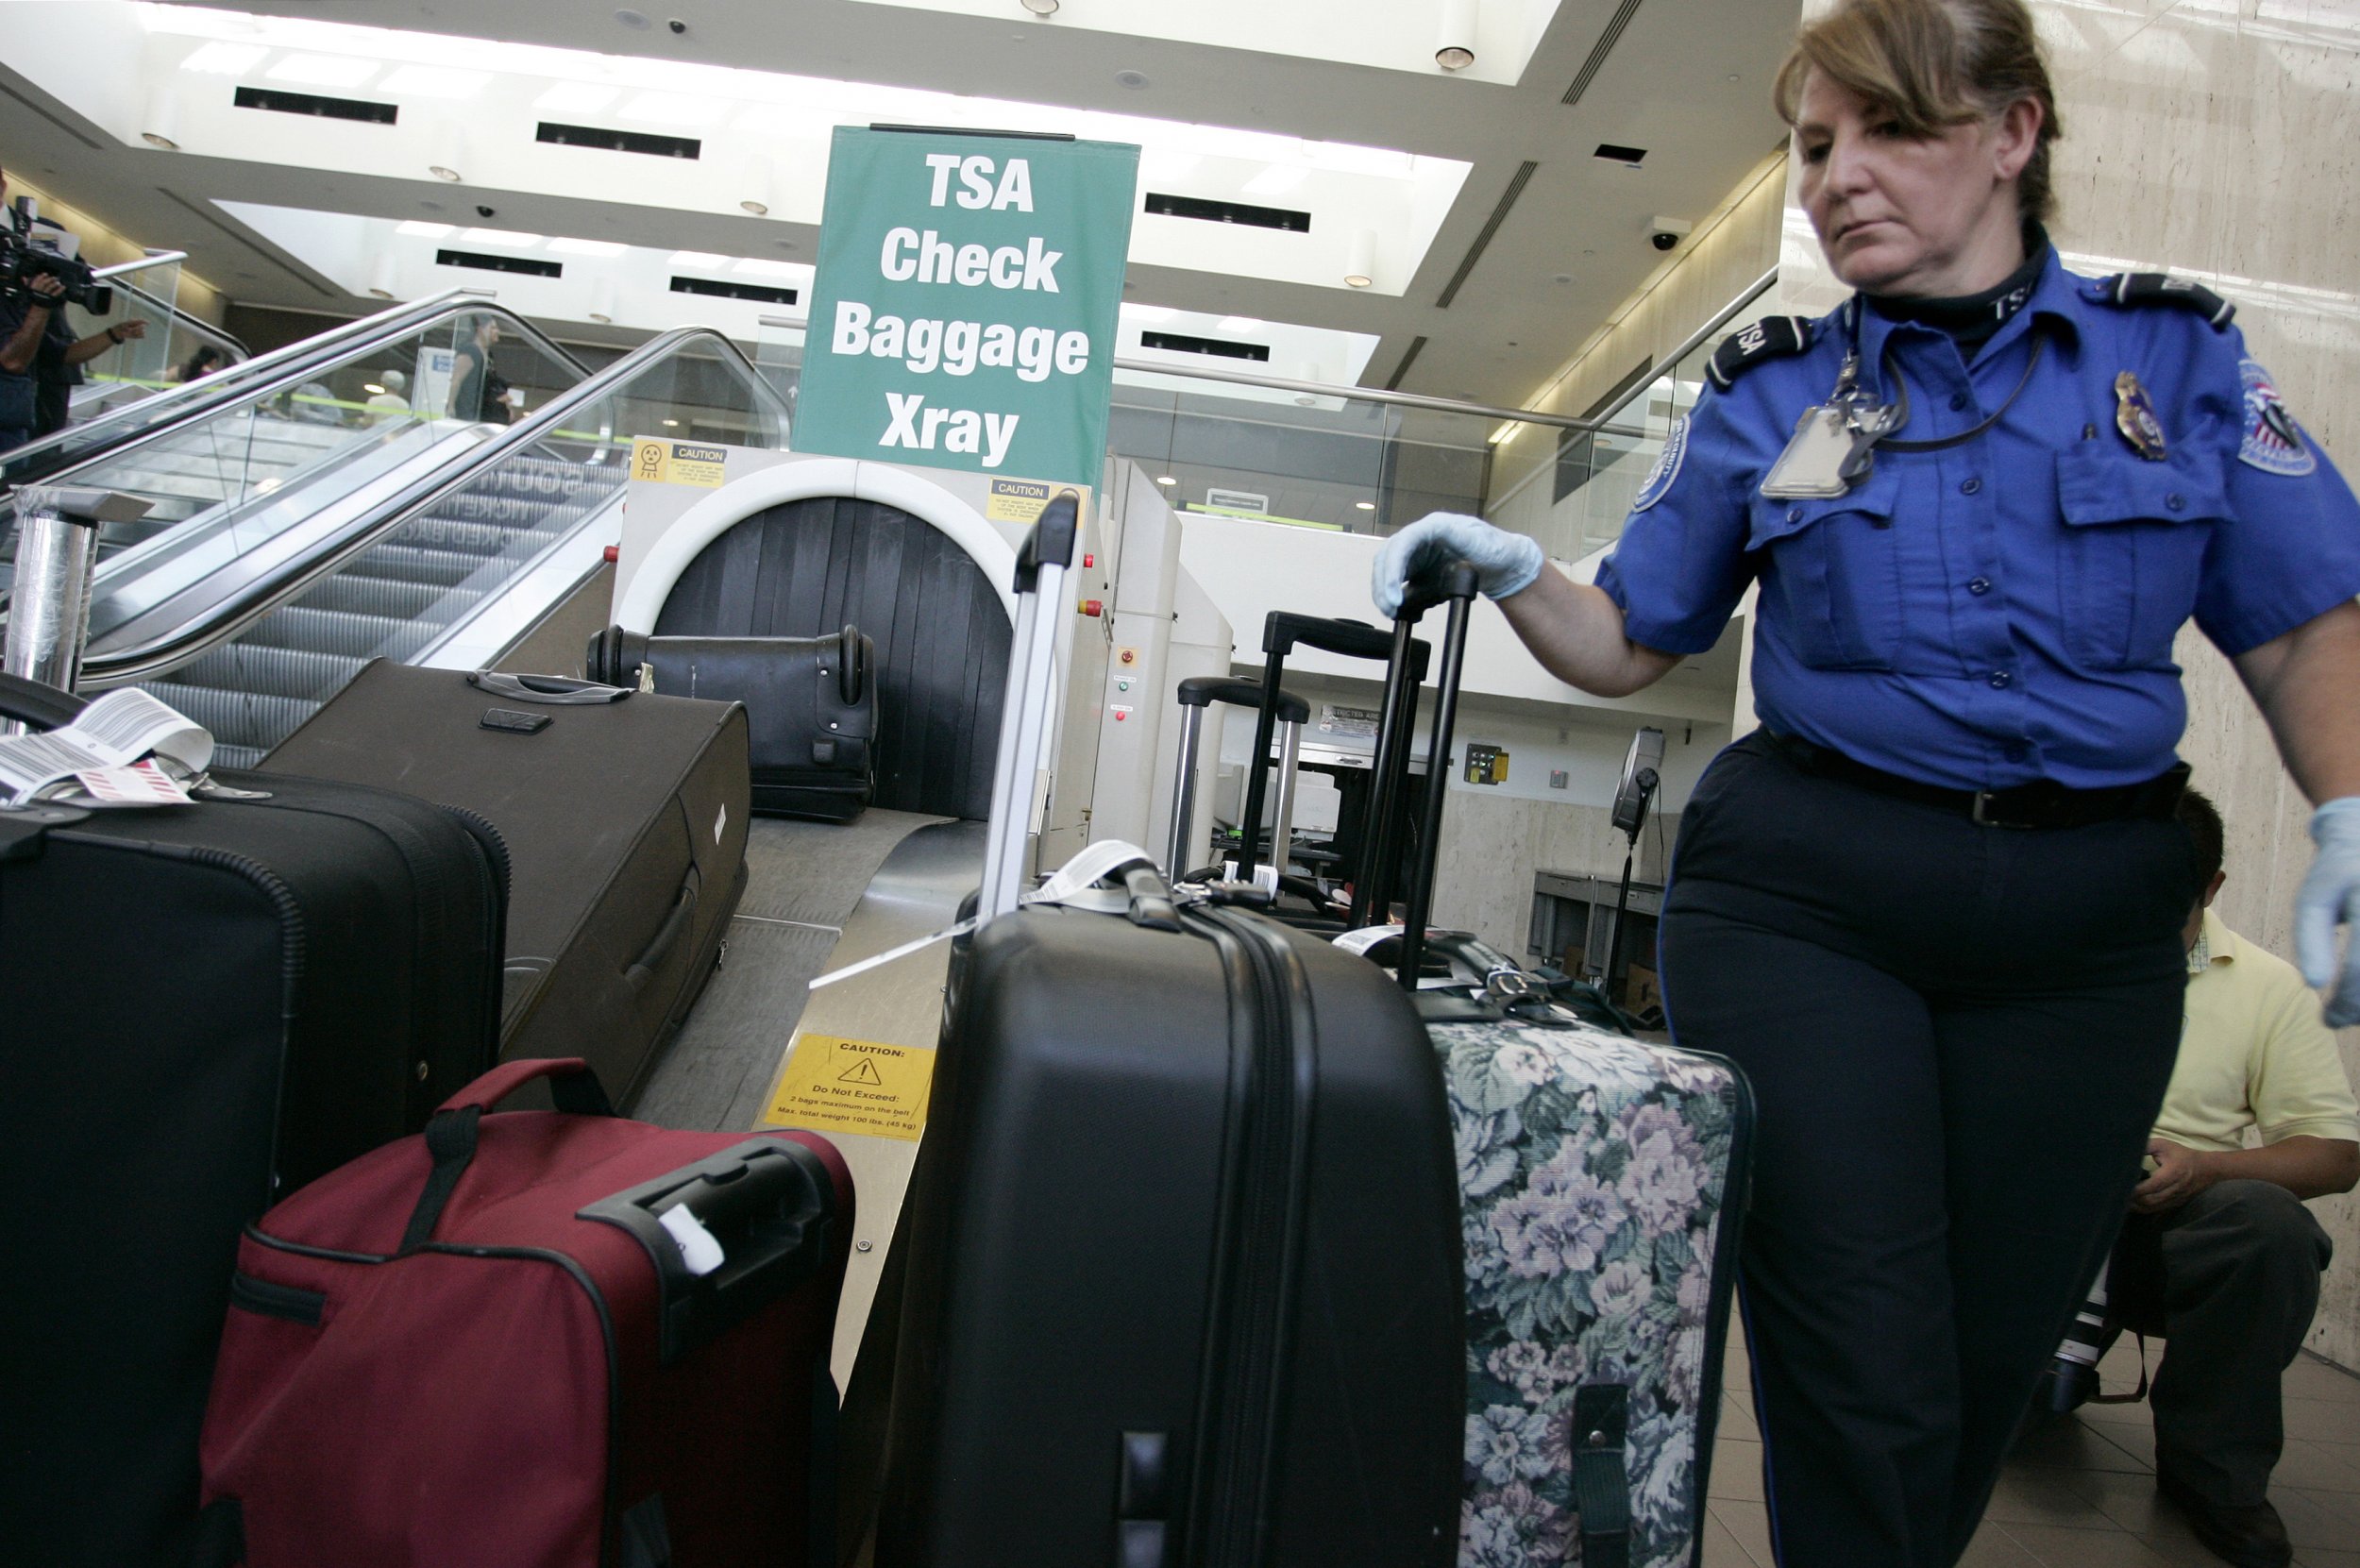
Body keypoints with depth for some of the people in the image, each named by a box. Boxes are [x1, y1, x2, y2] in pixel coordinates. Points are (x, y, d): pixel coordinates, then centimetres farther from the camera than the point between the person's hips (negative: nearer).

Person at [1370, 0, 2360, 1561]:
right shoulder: (1770, 393, 6)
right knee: (1863, 1387, -5)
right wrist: (1514, 571, -10)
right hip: (1802, 894, -1)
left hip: (2086, 920, 2)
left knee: (1990, 1370, 11)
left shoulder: (2179, 354, 6)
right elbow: (1633, 642, 9)